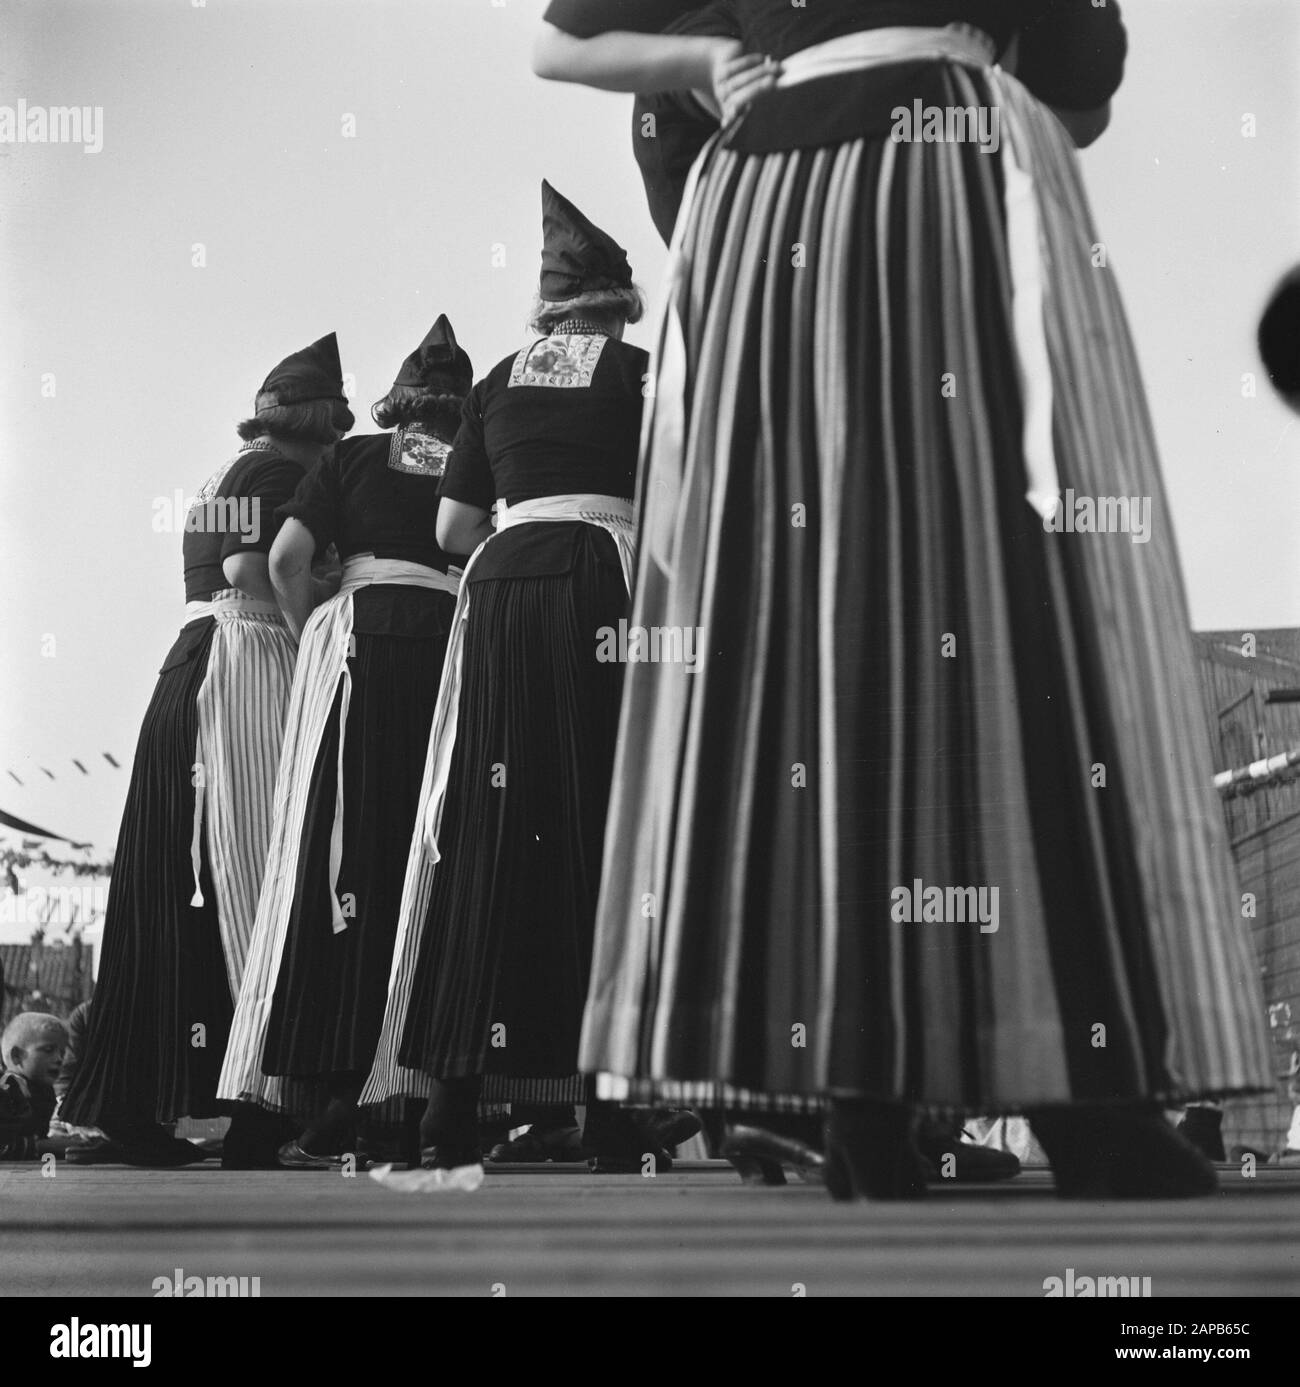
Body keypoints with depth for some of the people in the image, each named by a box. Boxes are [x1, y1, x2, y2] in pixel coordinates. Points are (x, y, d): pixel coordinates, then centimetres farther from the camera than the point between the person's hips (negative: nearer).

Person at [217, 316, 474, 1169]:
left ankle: (334, 1107, -4)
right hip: (457, 644, 1)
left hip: (363, 638, -1)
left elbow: (288, 558, 0)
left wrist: (310, 638, 12)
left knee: (346, 864, -1)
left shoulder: (354, 458, 12)